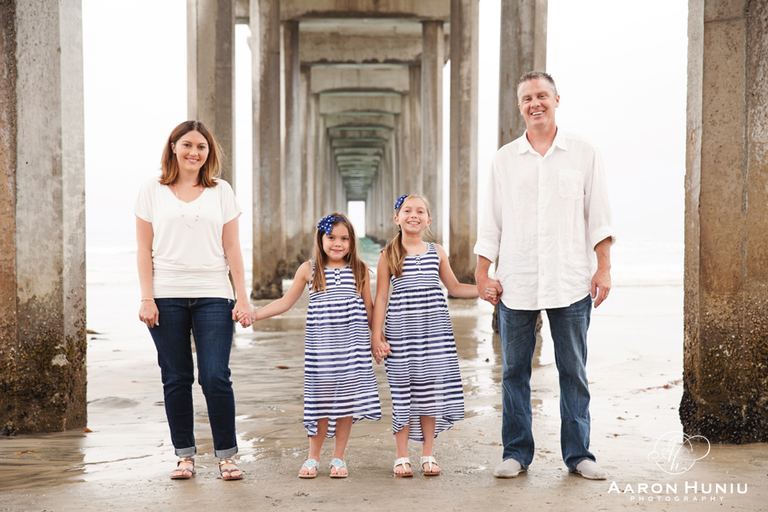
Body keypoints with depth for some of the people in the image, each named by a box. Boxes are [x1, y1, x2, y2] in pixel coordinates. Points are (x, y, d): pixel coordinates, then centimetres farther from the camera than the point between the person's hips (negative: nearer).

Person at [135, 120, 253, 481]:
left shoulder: (221, 192, 10)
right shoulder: (152, 191, 7)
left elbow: (232, 250, 8)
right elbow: (144, 250, 5)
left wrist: (242, 298, 2)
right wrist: (146, 298, -4)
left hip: (213, 296, 0)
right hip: (167, 297, 0)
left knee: (215, 378, -7)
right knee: (176, 379, 3)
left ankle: (226, 455, 5)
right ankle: (185, 455, 14)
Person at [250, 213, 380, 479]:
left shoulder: (360, 269, 7)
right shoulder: (309, 269, 5)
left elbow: (369, 308, 14)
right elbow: (285, 302, 10)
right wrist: (252, 314, 4)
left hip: (353, 345, 1)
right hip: (320, 345, -1)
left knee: (347, 399, 1)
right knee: (320, 401, 0)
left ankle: (338, 457, 16)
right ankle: (313, 457, 17)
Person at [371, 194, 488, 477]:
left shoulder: (437, 252, 10)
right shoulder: (388, 255, 2)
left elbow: (454, 287, 19)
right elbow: (381, 297, 2)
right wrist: (376, 334, -3)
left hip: (434, 326, 2)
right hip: (401, 327, -2)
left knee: (431, 388, 3)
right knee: (402, 389, 0)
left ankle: (428, 454, 15)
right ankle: (402, 456, 12)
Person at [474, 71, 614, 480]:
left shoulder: (583, 154, 7)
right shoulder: (504, 159, 10)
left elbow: (598, 217, 6)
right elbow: (491, 221, 11)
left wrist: (604, 267, -2)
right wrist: (482, 274, 5)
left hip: (570, 283, -1)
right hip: (516, 283, 1)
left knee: (574, 372, 4)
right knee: (514, 370, 4)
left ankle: (578, 454, 14)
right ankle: (516, 452, 15)